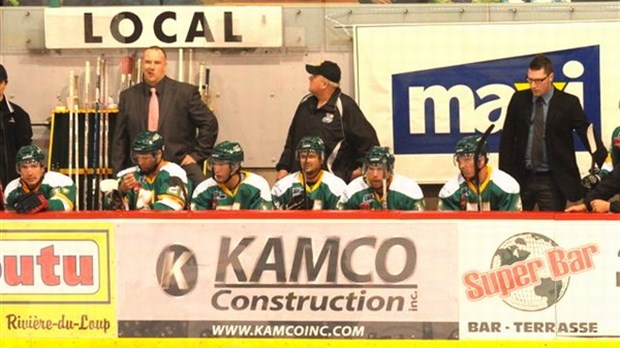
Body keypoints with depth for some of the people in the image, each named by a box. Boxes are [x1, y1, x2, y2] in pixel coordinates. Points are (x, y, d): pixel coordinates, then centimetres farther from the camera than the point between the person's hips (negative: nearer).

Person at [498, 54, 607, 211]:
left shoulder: (568, 103, -4)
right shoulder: (519, 99, 5)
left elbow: (588, 134, -7)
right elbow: (507, 138, 9)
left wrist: (604, 163, -22)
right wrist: (504, 174, 2)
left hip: (553, 181, -3)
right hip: (521, 178, 3)